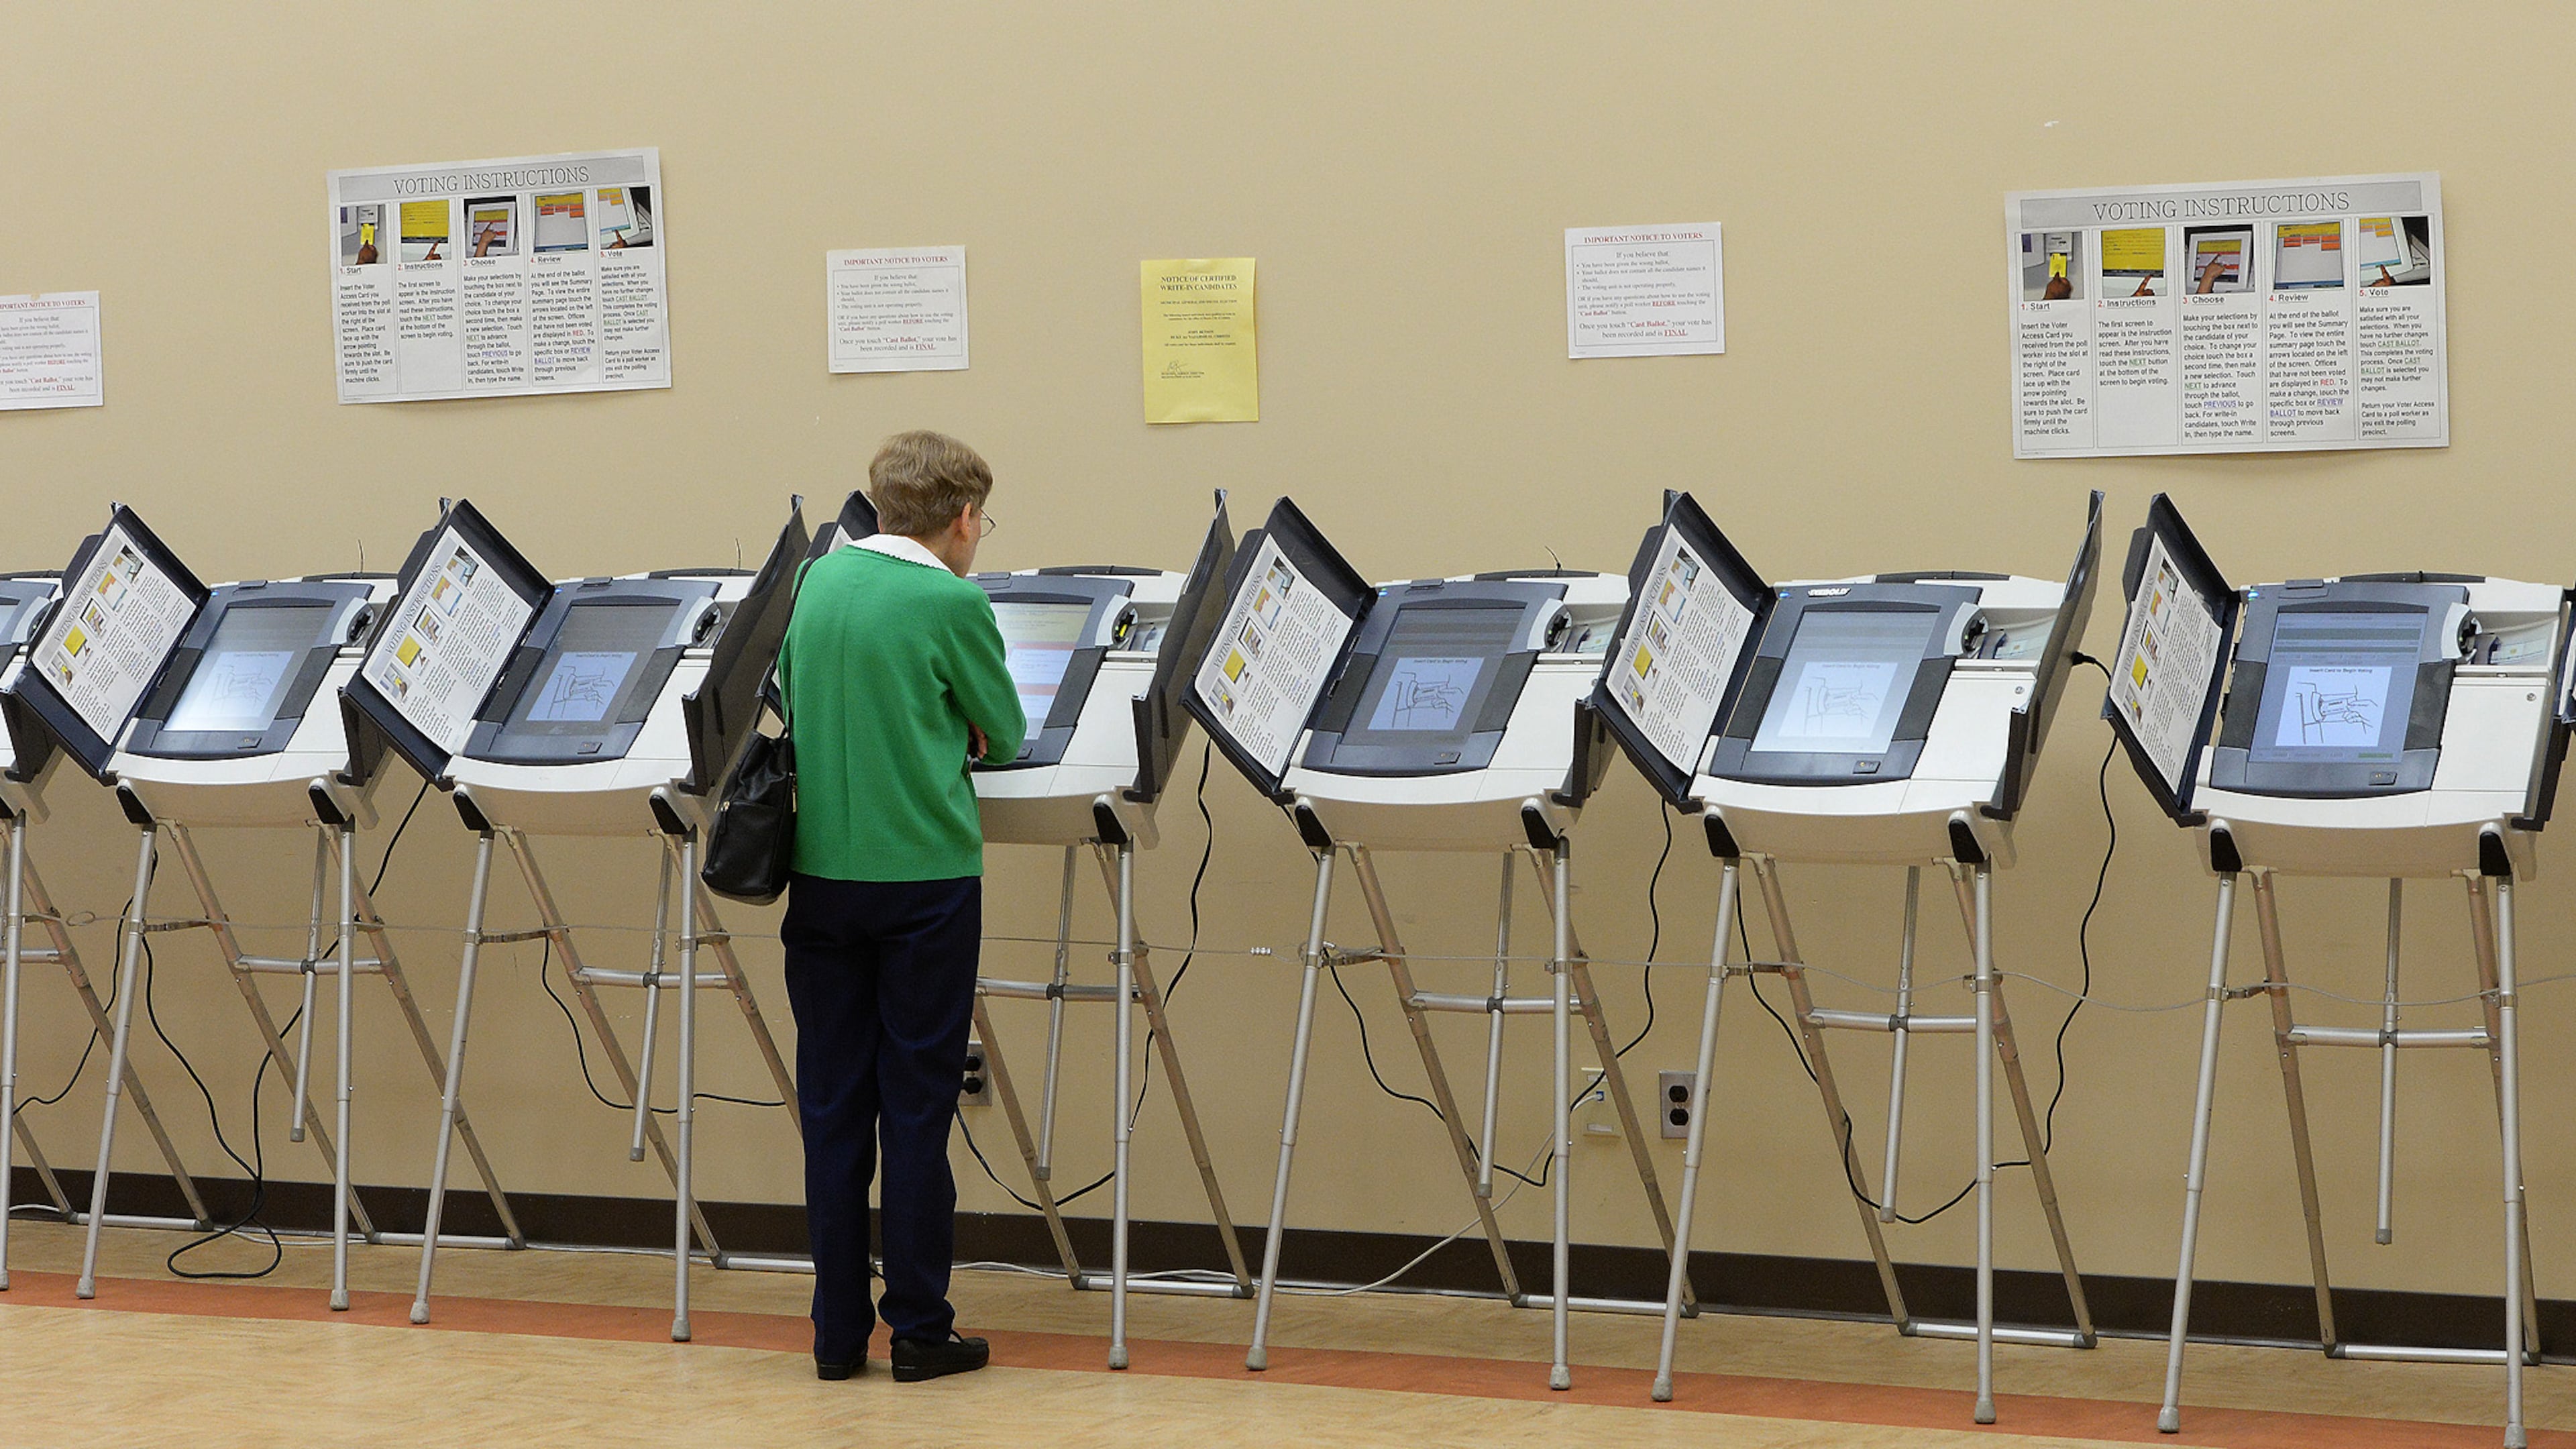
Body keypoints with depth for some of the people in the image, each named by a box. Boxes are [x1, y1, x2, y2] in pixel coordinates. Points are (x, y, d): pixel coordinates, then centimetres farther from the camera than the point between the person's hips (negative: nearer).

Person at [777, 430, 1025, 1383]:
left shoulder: (818, 580, 6)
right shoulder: (953, 604, -10)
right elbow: (1006, 735, 1)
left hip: (822, 871, 5)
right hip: (924, 873, -5)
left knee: (832, 1101, 9)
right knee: (916, 1104, 3)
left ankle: (838, 1331, 13)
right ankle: (920, 1331, 8)